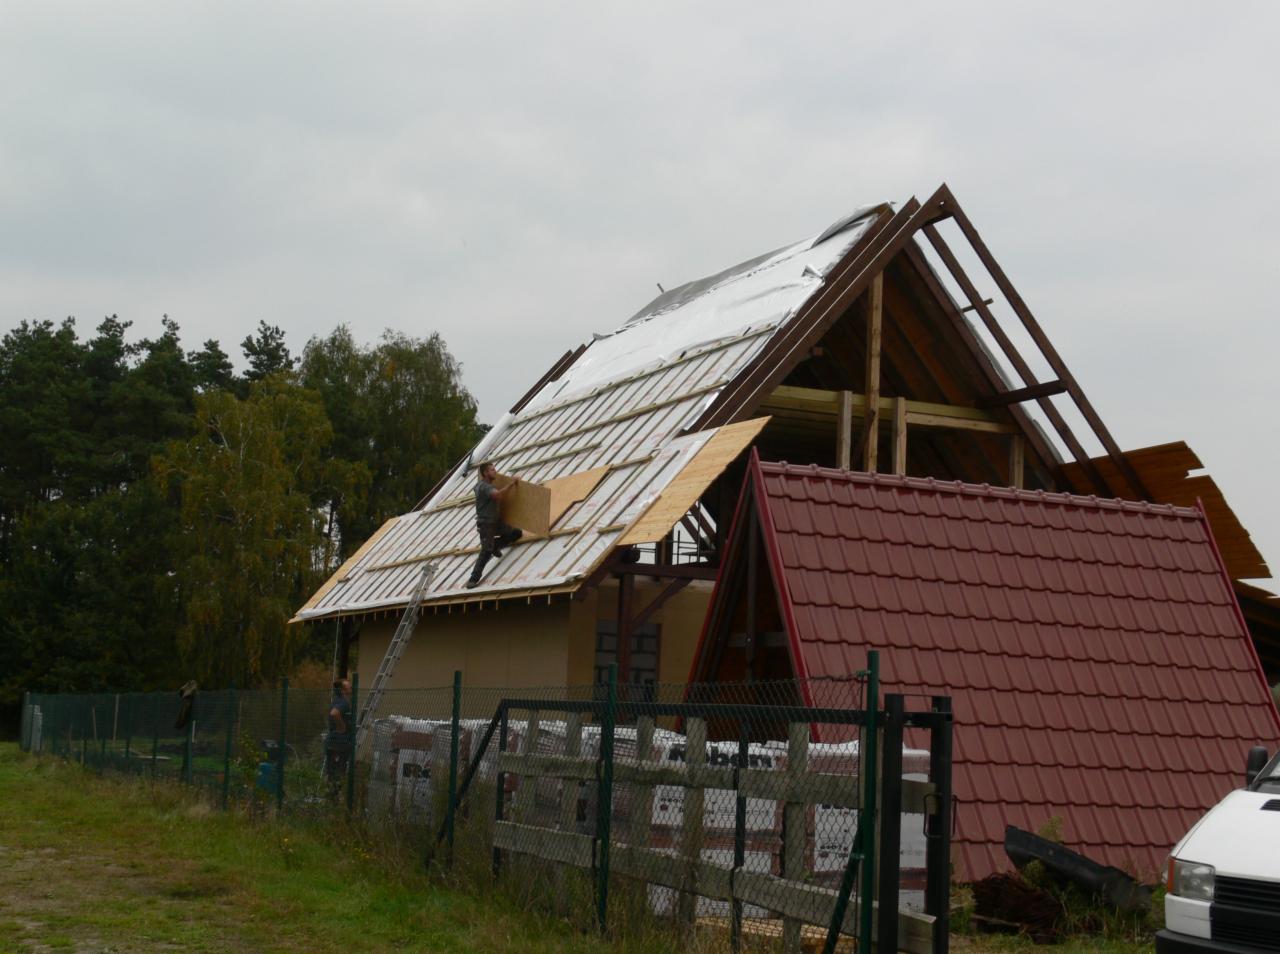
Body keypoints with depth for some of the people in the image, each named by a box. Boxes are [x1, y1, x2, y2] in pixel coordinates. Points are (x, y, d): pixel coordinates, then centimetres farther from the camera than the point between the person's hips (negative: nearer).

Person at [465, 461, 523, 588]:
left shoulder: (482, 484, 11)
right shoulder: (484, 487, -22)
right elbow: (498, 495, -41)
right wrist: (512, 483, -35)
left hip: (495, 521, 9)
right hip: (485, 524, -9)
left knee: (517, 533, 2)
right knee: (486, 552, -13)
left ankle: (495, 545, 20)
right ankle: (473, 579, -8)